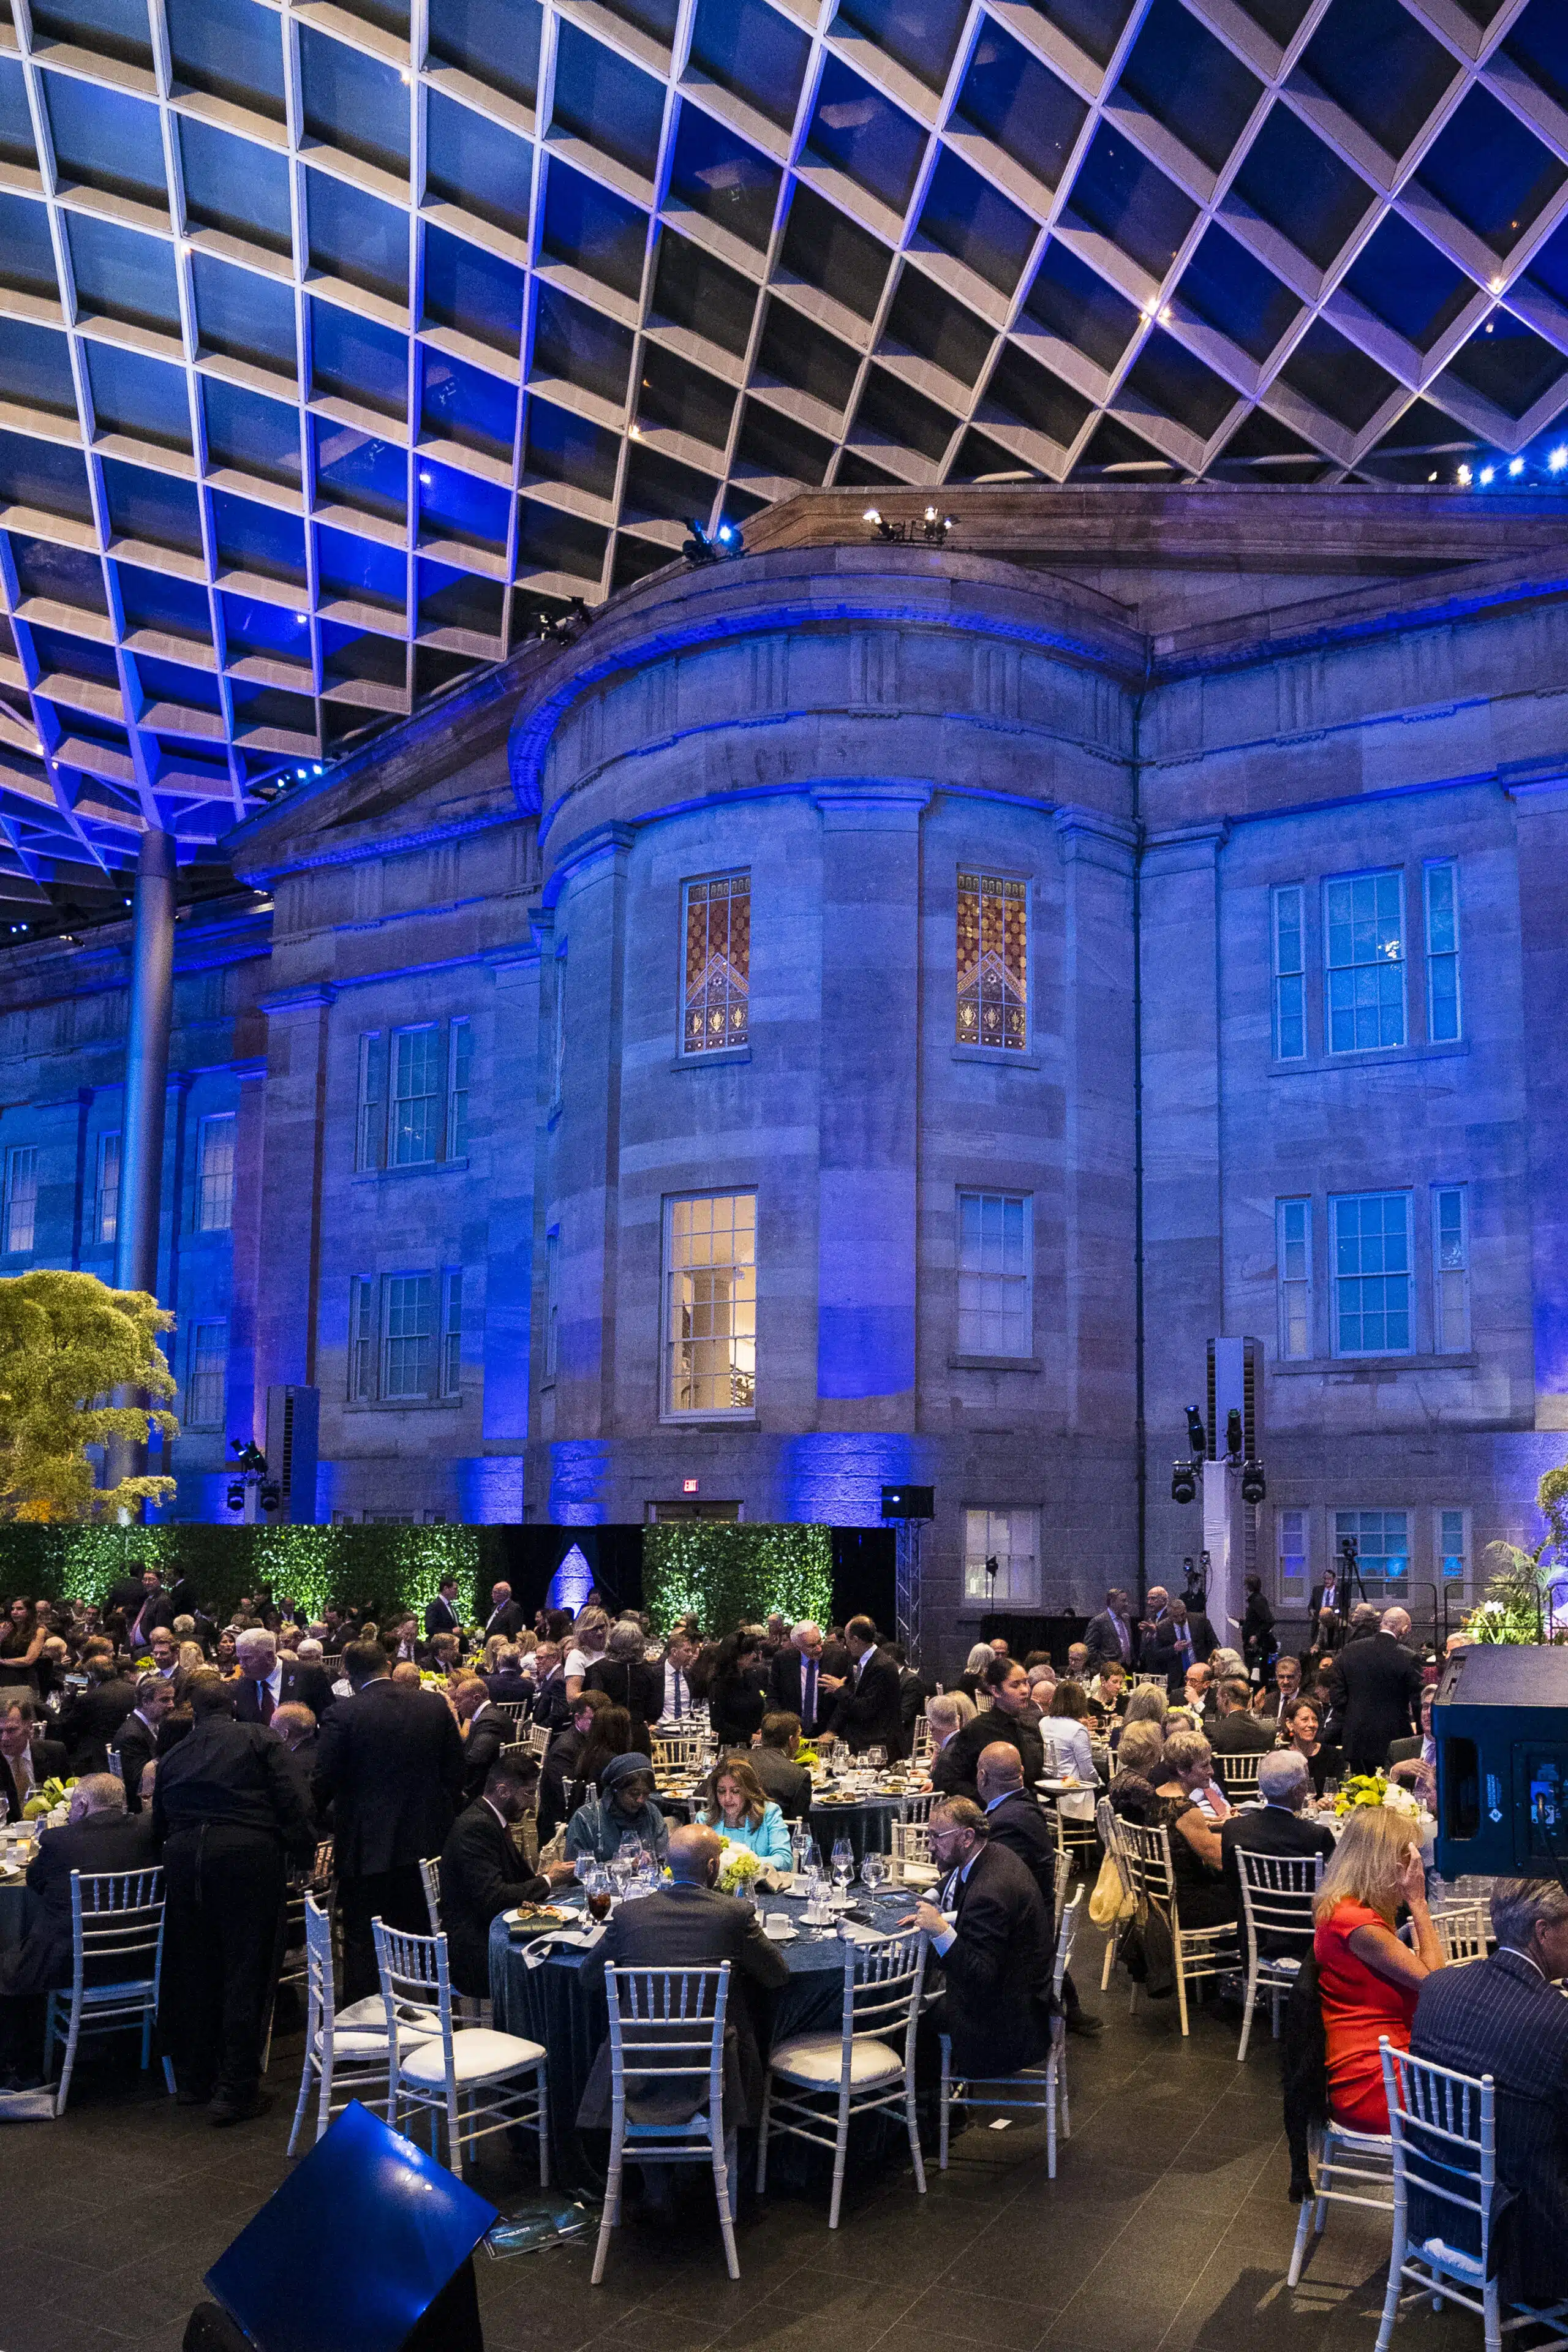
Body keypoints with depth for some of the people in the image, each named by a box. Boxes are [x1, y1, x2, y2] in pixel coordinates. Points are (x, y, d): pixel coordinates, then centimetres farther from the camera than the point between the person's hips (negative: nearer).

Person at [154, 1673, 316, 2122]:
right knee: (245, 1971, 2)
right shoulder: (259, 1739, 4)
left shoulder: (172, 1756, 16)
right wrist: (307, 1849, 2)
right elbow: (289, 1800, -4)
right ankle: (235, 2091, 3)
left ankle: (194, 2081, 27)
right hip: (247, 1854, -4)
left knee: (193, 1971, 16)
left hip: (183, 1858, 4)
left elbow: (159, 1824, 18)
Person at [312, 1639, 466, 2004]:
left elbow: (323, 1785, -10)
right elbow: (456, 1773, 4)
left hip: (367, 1849, -4)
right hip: (427, 1842, 4)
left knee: (363, 1946, 7)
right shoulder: (435, 1706, 0)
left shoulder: (344, 1715, -12)